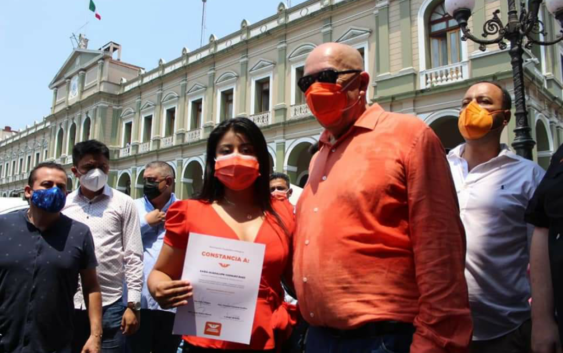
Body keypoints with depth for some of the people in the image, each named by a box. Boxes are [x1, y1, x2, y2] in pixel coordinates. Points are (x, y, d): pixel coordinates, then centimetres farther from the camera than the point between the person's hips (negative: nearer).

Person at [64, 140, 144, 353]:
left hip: (109, 305, -2)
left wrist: (133, 305, -6)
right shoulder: (63, 204, 6)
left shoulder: (123, 204, 1)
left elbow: (133, 257, -1)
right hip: (68, 304, 2)